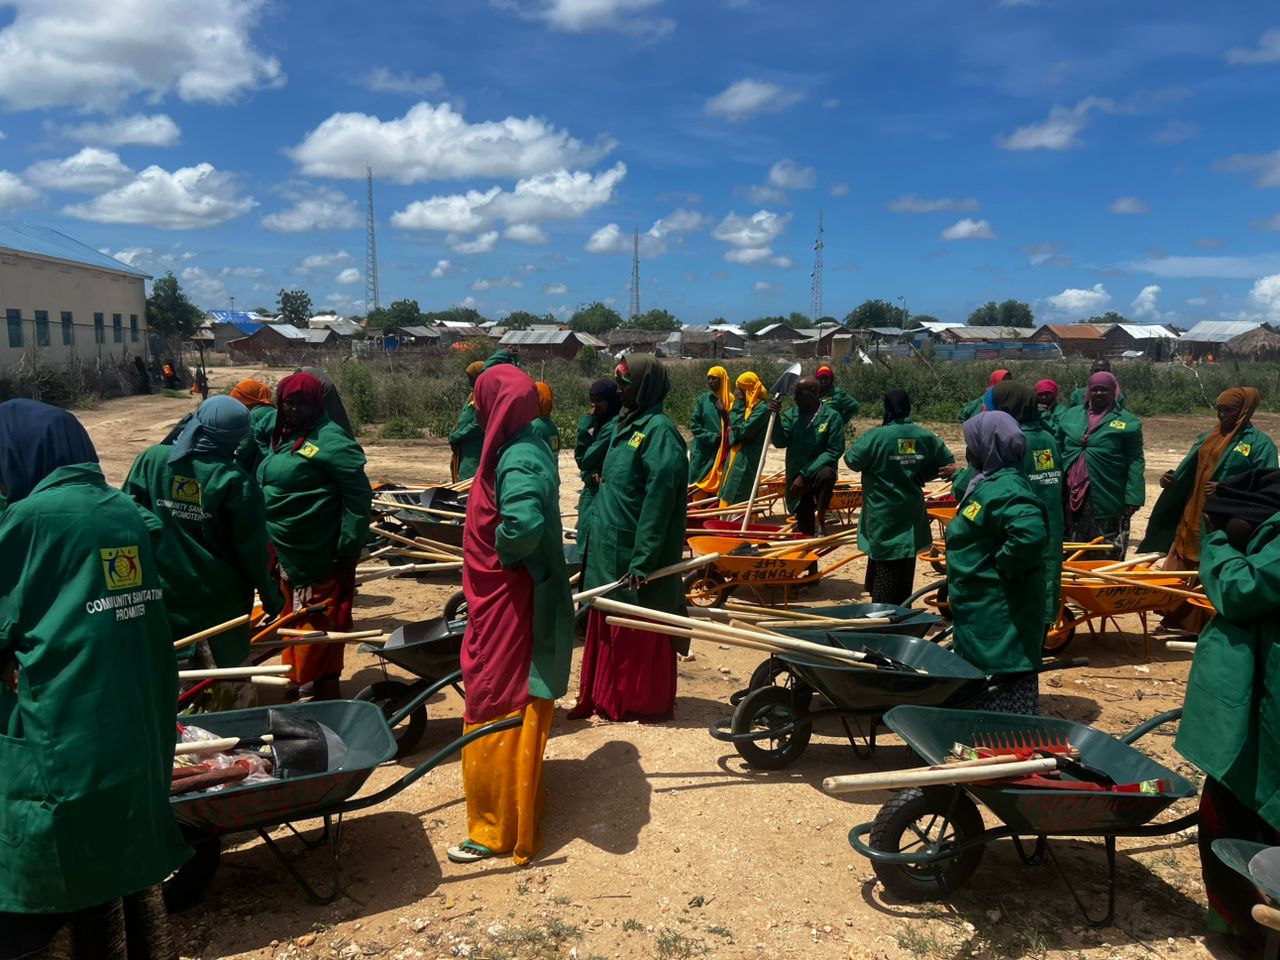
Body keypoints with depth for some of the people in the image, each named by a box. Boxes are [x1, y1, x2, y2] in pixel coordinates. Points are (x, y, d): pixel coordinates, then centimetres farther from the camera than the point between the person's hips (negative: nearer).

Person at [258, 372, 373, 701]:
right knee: (293, 621, 21)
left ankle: (323, 690, 12)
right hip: (287, 552, 9)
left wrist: (349, 548, -20)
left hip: (319, 558, -9)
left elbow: (358, 494, -20)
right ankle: (298, 680, 37)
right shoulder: (283, 436, 12)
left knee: (317, 627, 0)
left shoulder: (329, 439, -17)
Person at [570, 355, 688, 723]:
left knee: (639, 635, 3)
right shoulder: (627, 425, 13)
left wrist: (642, 560, -23)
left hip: (634, 555, -9)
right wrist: (592, 542, 18)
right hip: (610, 552, 9)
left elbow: (659, 501, -21)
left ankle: (641, 705, 17)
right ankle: (604, 697, 27)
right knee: (608, 629, 15)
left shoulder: (659, 430, -15)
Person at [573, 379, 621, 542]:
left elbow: (584, 459, -15)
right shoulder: (604, 422, 12)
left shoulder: (613, 426, -18)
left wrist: (585, 427, -12)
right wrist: (590, 474, -10)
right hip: (595, 492, 9)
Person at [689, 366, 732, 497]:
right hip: (703, 453, 1)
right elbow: (694, 424, 0)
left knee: (718, 489, -1)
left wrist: (724, 412, -15)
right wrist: (712, 437, -11)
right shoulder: (702, 399, 4)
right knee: (699, 490, 2)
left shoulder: (731, 401, 1)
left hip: (722, 453, -1)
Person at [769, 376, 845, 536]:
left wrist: (806, 474, -21)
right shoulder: (791, 415, 0)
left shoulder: (831, 416, -10)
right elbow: (780, 442, -11)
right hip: (796, 476, 2)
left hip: (819, 470, -2)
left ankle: (820, 519, -20)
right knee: (806, 530, -2)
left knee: (826, 475, -38)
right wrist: (775, 416, -26)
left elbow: (834, 451, -16)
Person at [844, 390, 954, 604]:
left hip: (883, 517, -5)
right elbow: (947, 461, 8)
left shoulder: (876, 436, -17)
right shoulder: (925, 437, -2)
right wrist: (922, 476, 10)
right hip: (912, 517, 5)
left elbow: (852, 461, -11)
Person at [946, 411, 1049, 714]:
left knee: (1003, 691, -3)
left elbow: (1032, 532, -36)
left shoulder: (1003, 488, -21)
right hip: (986, 609, 11)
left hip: (999, 614, -11)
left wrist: (1000, 565, -24)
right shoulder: (989, 481, 11)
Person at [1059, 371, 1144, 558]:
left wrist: (1133, 498, -12)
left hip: (1108, 500, -4)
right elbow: (1059, 452, 14)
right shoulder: (1071, 416, 11)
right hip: (1073, 498, 4)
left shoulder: (1127, 422, 0)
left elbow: (1135, 464, -4)